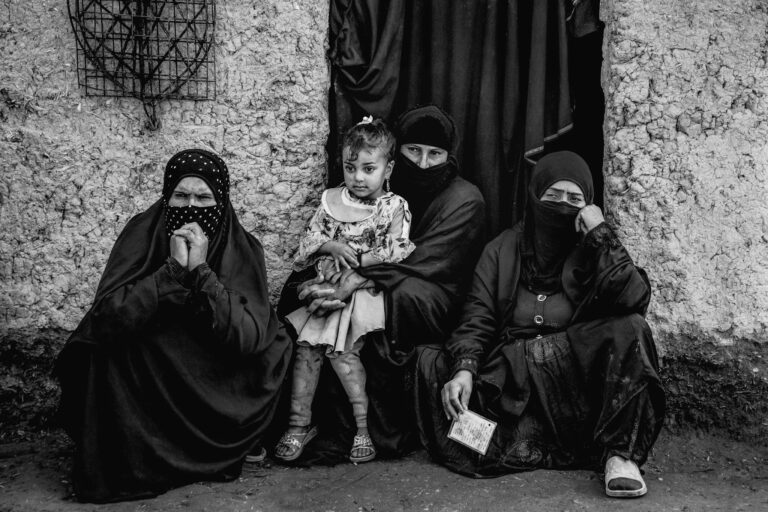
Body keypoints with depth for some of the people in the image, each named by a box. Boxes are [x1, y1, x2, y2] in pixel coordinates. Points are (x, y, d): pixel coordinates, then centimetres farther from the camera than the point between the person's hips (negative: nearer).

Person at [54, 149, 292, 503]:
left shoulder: (242, 250, -11)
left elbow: (250, 338, -24)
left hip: (217, 390, 1)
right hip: (142, 377, -1)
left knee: (274, 341, -18)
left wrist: (201, 271, -30)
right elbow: (105, 319, -25)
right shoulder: (141, 234, -12)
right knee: (106, 351, -26)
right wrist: (173, 268, -31)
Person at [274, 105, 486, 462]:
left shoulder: (463, 199, -5)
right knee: (302, 286, -15)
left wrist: (358, 281, -32)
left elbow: (425, 262, -19)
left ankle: (387, 432, -21)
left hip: (433, 308, -5)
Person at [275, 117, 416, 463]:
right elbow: (311, 237, 11)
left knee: (342, 349, -22)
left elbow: (395, 253, -7)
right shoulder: (331, 200, 11)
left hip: (366, 289, -4)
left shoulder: (395, 207, 1)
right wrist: (333, 247, -8)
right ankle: (299, 422, -7)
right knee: (306, 346, -13)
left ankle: (363, 425, -13)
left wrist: (357, 260, -10)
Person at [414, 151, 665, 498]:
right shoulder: (503, 249, 11)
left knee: (630, 330, -25)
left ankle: (621, 456, -24)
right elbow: (477, 318, 1)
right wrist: (464, 369, -17)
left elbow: (635, 300, -11)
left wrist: (601, 235, -12)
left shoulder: (594, 250, 8)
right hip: (511, 379, 0)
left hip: (576, 374, 0)